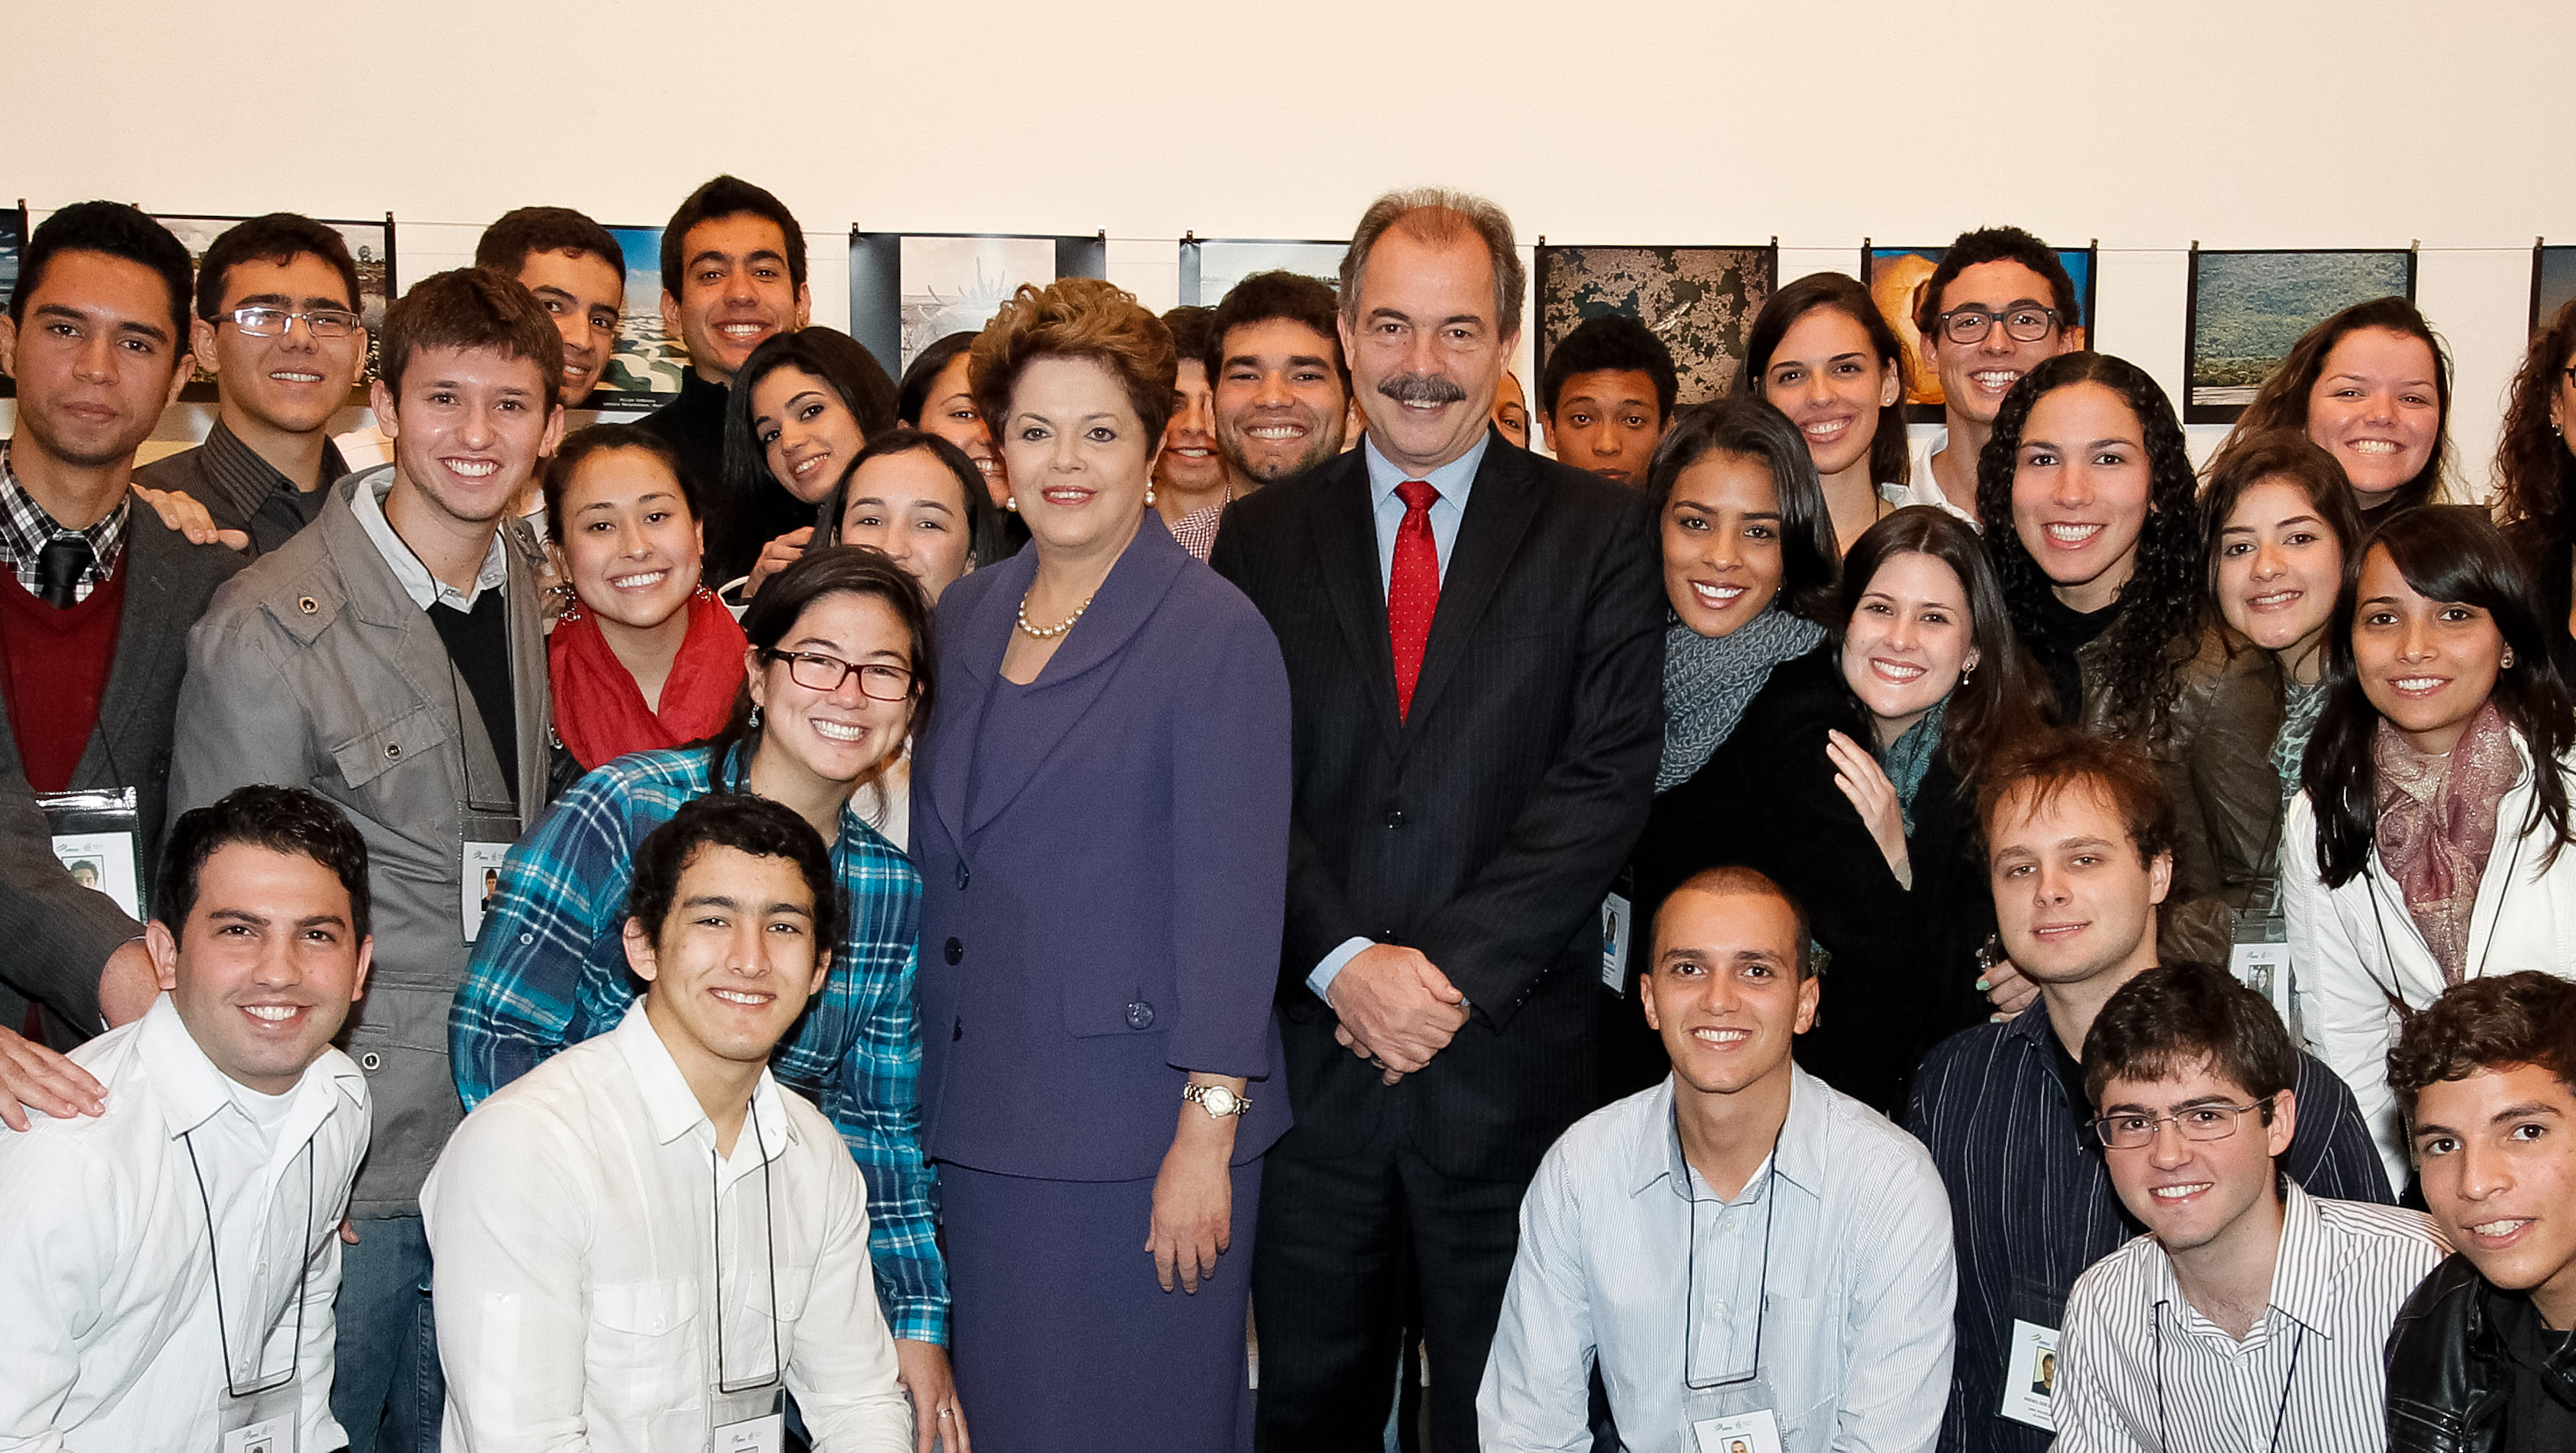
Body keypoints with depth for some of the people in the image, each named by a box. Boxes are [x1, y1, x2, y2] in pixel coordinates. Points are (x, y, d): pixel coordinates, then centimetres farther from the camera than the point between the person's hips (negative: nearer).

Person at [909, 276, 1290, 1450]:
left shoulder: (1215, 635, -9)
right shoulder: (968, 615, 10)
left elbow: (1233, 902, -13)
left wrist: (1206, 1136, -16)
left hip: (1138, 1133, -6)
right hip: (981, 1114, 6)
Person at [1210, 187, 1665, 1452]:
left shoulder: (1599, 531, 2)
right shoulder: (1264, 537, 7)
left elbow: (1608, 778, -7)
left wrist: (1450, 969, -14)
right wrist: (1344, 963, -14)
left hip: (1509, 1059, -1)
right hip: (1309, 1053, 2)